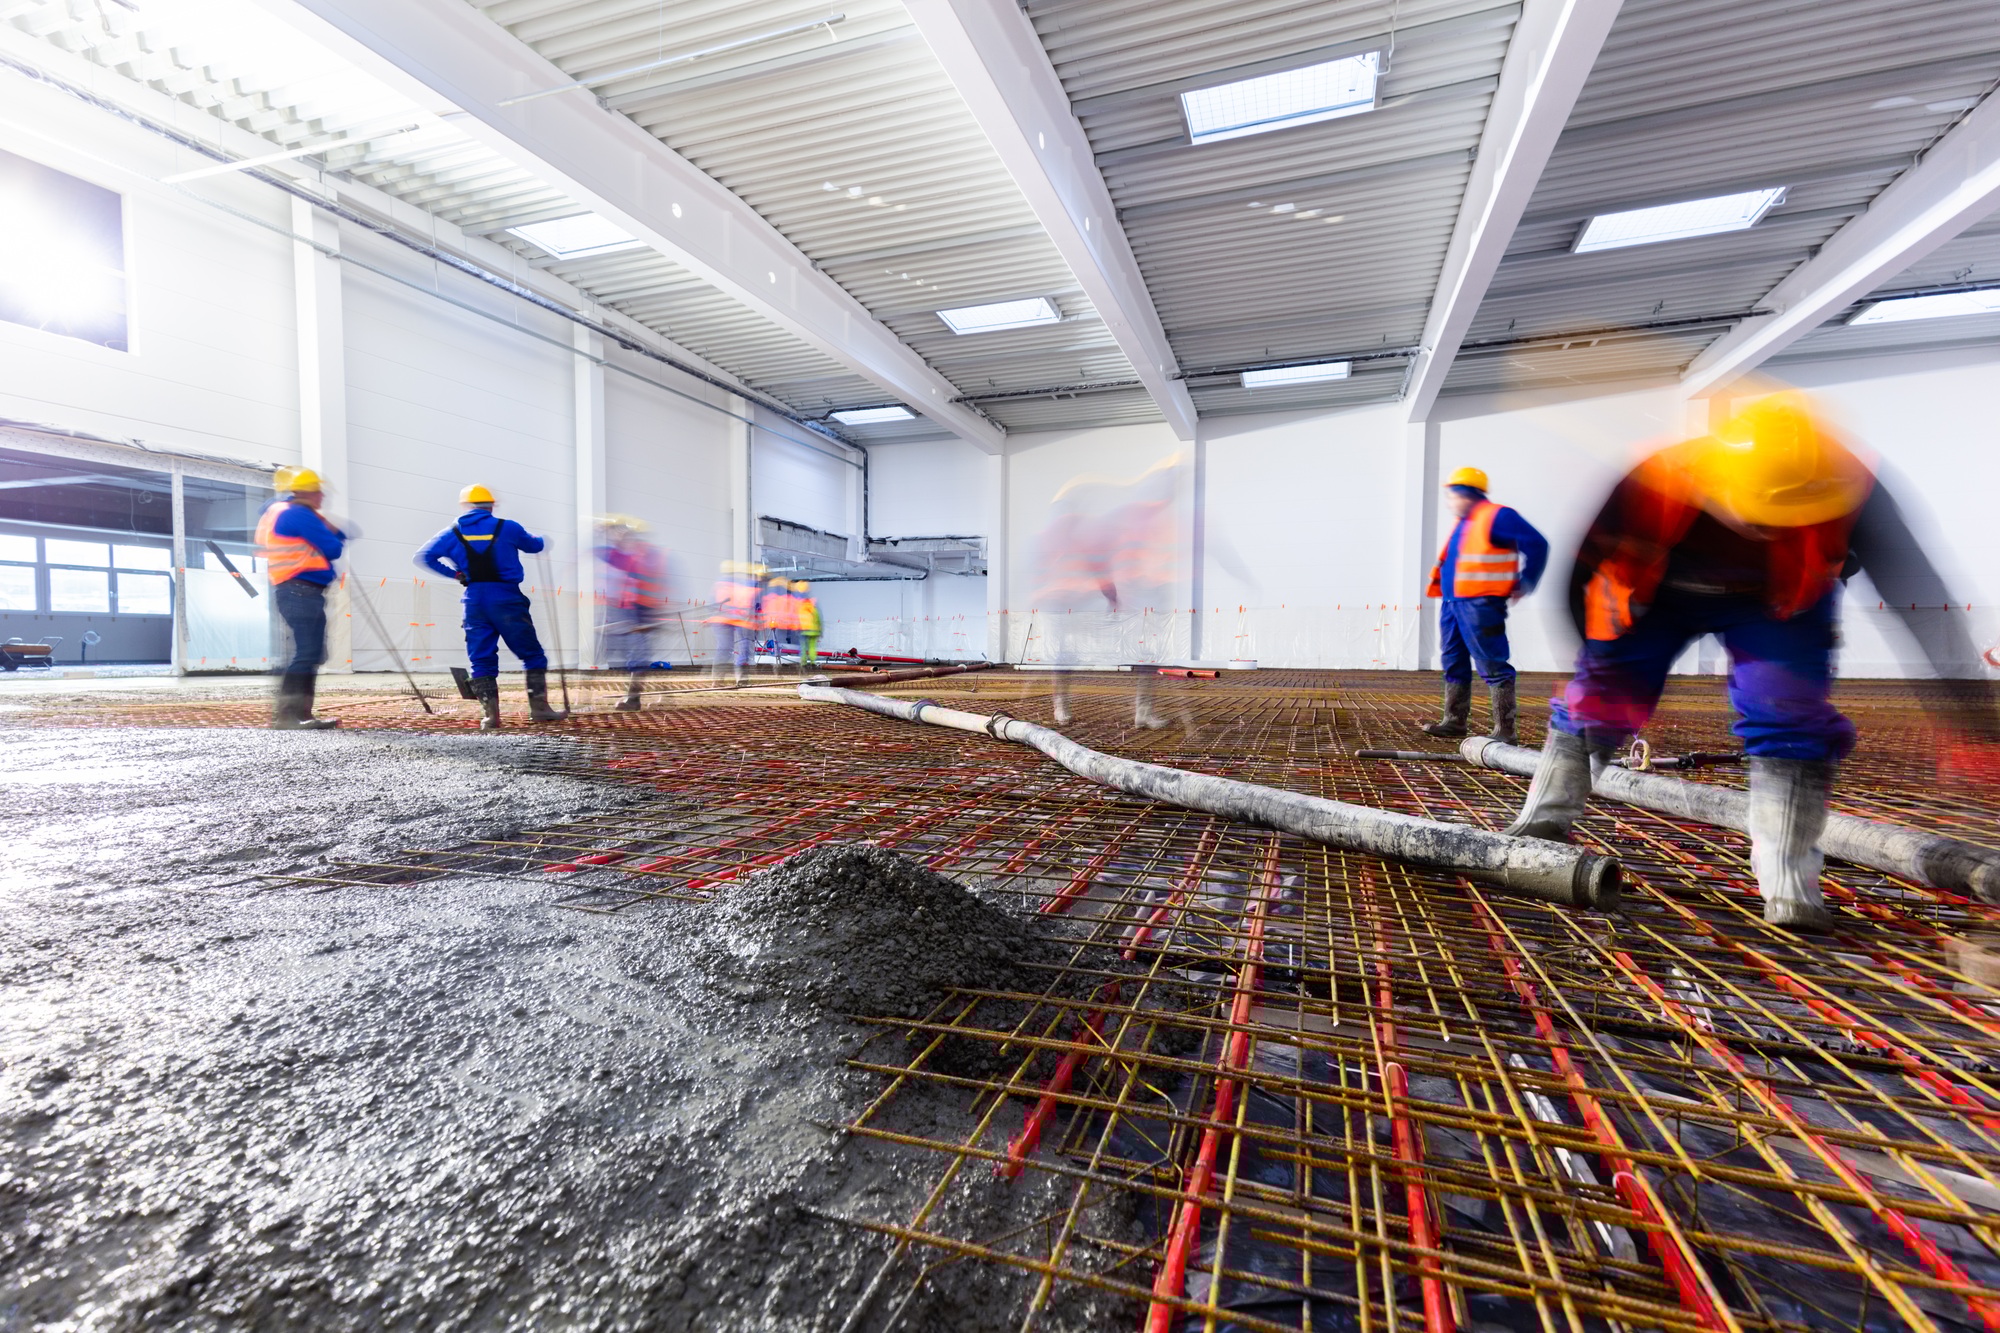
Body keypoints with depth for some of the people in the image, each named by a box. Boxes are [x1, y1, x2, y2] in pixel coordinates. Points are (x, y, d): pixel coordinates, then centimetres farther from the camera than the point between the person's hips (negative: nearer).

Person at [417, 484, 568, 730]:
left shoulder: (453, 532, 8)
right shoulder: (507, 527, 2)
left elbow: (425, 556, 2)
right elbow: (535, 545, 17)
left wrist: (455, 574, 10)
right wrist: (540, 539, 39)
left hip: (474, 601, 3)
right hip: (507, 599, -2)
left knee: (481, 660, 8)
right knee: (533, 655, 6)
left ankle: (489, 714, 1)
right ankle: (539, 708, 2)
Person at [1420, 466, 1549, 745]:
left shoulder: (1497, 517, -7)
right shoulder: (1463, 524, 19)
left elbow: (1537, 545, -10)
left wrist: (1524, 584, -8)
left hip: (1479, 606, -9)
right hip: (1452, 604, 9)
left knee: (1493, 667, -7)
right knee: (1453, 663, 13)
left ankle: (1504, 730, -4)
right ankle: (1454, 721, 23)